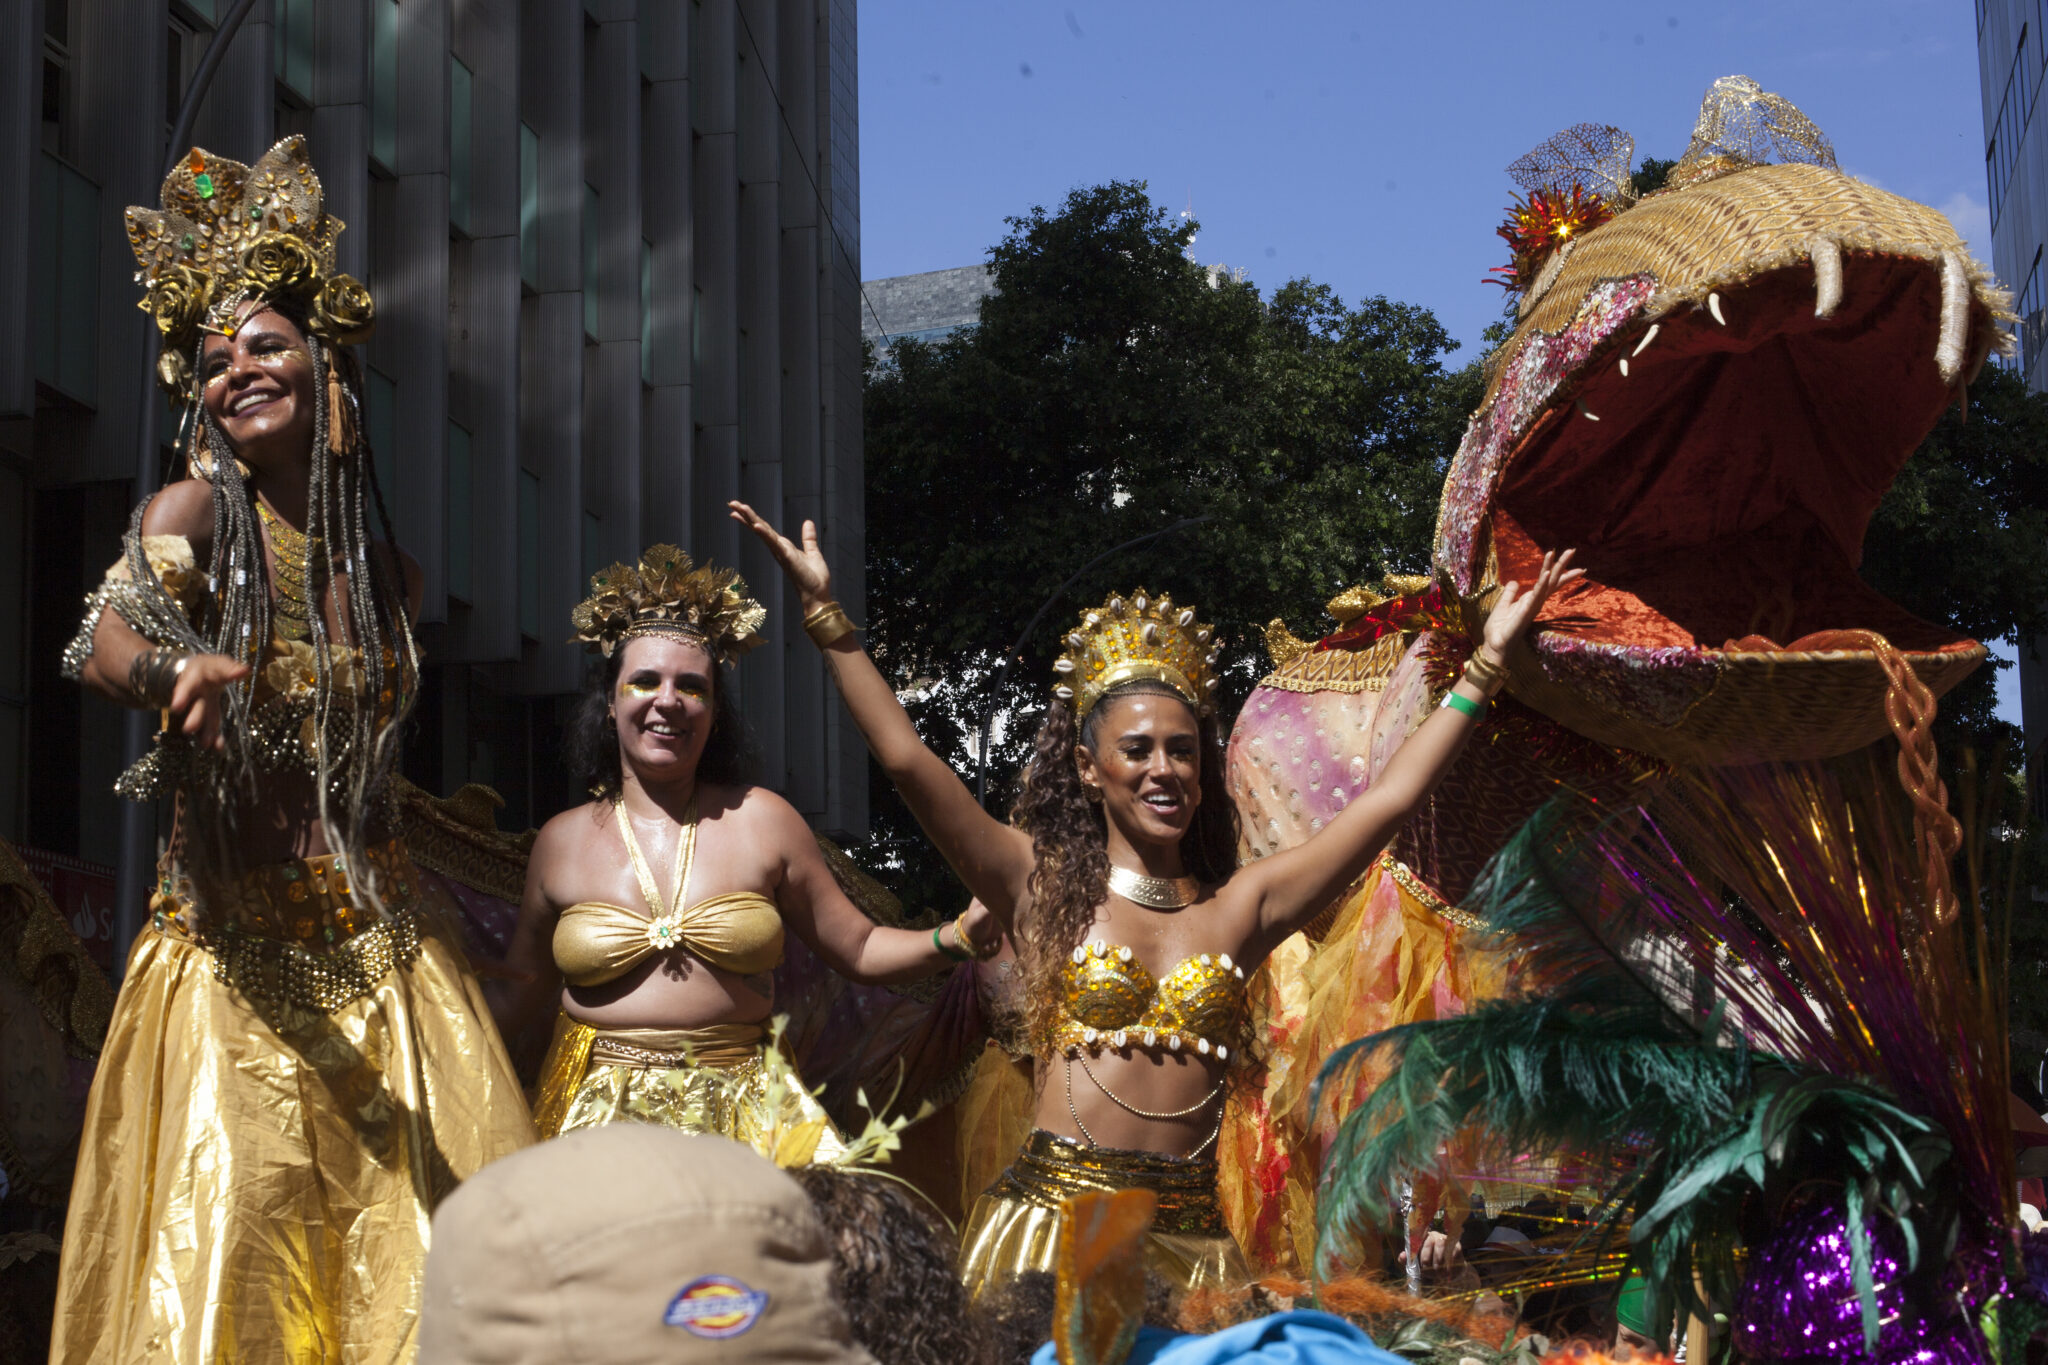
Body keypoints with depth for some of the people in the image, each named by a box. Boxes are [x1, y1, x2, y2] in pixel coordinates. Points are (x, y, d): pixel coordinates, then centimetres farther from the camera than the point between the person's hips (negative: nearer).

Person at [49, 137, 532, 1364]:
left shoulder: (388, 568, 9)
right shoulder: (195, 512, -4)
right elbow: (105, 638, -23)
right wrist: (170, 668, -44)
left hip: (381, 951, 3)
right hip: (235, 956, -3)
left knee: (452, 1250, -3)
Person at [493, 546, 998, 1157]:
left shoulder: (762, 820, 6)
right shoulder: (562, 841, 8)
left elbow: (858, 949, 9)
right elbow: (521, 987, 19)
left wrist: (960, 936, -6)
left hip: (743, 1120, 0)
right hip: (599, 1121, 0)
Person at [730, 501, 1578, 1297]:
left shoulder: (1239, 907, 10)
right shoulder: (1046, 886, 4)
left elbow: (1388, 799, 10)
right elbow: (908, 761, -2)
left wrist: (1485, 663, 11)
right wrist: (825, 613, -6)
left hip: (1189, 1233, 2)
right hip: (1053, 1215, -2)